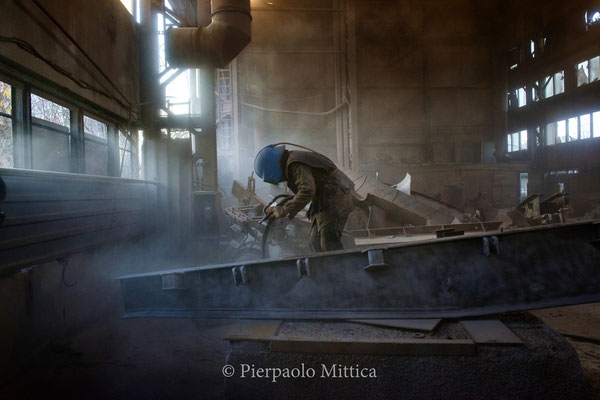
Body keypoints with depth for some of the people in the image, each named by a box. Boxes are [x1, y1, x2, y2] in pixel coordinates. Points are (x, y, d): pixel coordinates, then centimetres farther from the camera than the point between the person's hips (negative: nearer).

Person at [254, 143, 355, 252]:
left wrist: (284, 211, -21)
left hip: (333, 203, -10)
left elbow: (307, 191, -27)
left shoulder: (296, 164, -16)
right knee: (315, 243, 9)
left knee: (330, 246, -10)